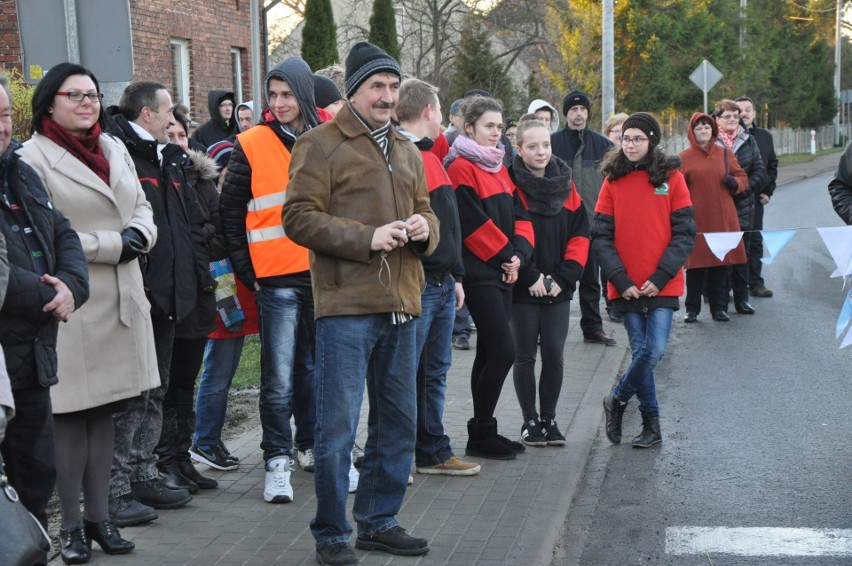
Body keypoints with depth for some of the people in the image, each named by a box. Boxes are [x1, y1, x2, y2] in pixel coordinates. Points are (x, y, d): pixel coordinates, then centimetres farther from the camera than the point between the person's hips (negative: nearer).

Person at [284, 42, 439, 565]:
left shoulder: (407, 151, 18)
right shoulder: (320, 145, -4)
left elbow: (425, 211, 26)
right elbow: (299, 218, -11)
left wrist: (424, 228, 1)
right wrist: (368, 237, -19)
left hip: (401, 306, 7)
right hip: (347, 306, -7)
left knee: (399, 422, 13)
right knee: (338, 427, -3)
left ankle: (379, 521, 27)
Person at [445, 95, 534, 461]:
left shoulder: (499, 168, 18)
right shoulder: (461, 167, -9)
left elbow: (519, 214, 12)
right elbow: (473, 222, -16)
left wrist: (519, 253, -4)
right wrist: (505, 256, -10)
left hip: (502, 271, 9)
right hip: (478, 272, -9)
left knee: (489, 352, 11)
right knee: (503, 351, -11)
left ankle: (483, 432, 17)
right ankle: (481, 434, -2)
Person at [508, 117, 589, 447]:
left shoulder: (566, 186, 6)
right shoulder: (511, 185, -7)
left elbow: (580, 235, 5)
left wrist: (565, 277, -6)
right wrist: (530, 277, -15)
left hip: (558, 289, 3)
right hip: (522, 289, -3)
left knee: (554, 356, 5)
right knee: (525, 356, 5)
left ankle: (549, 419, 17)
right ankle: (530, 421, 15)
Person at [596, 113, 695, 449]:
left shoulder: (671, 178, 2)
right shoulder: (613, 181, 5)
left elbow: (685, 233, -1)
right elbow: (601, 237, 1)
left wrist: (661, 276, -11)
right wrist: (621, 280, -9)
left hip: (663, 286, -1)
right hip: (627, 287, 1)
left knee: (655, 350, -11)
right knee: (644, 351, 1)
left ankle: (617, 400, 14)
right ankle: (651, 424, 16)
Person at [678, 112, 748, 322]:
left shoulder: (726, 154, 11)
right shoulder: (684, 157, 3)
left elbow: (743, 178, 17)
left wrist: (734, 182, -6)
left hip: (722, 218, 3)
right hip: (696, 219, -2)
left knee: (721, 264, 4)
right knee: (696, 262, -1)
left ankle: (719, 307, 14)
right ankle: (692, 309, 9)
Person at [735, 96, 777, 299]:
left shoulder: (764, 136, 11)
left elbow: (772, 164, 16)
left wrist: (768, 191, 8)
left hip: (755, 198, 5)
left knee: (755, 241, 9)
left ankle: (755, 282, 17)